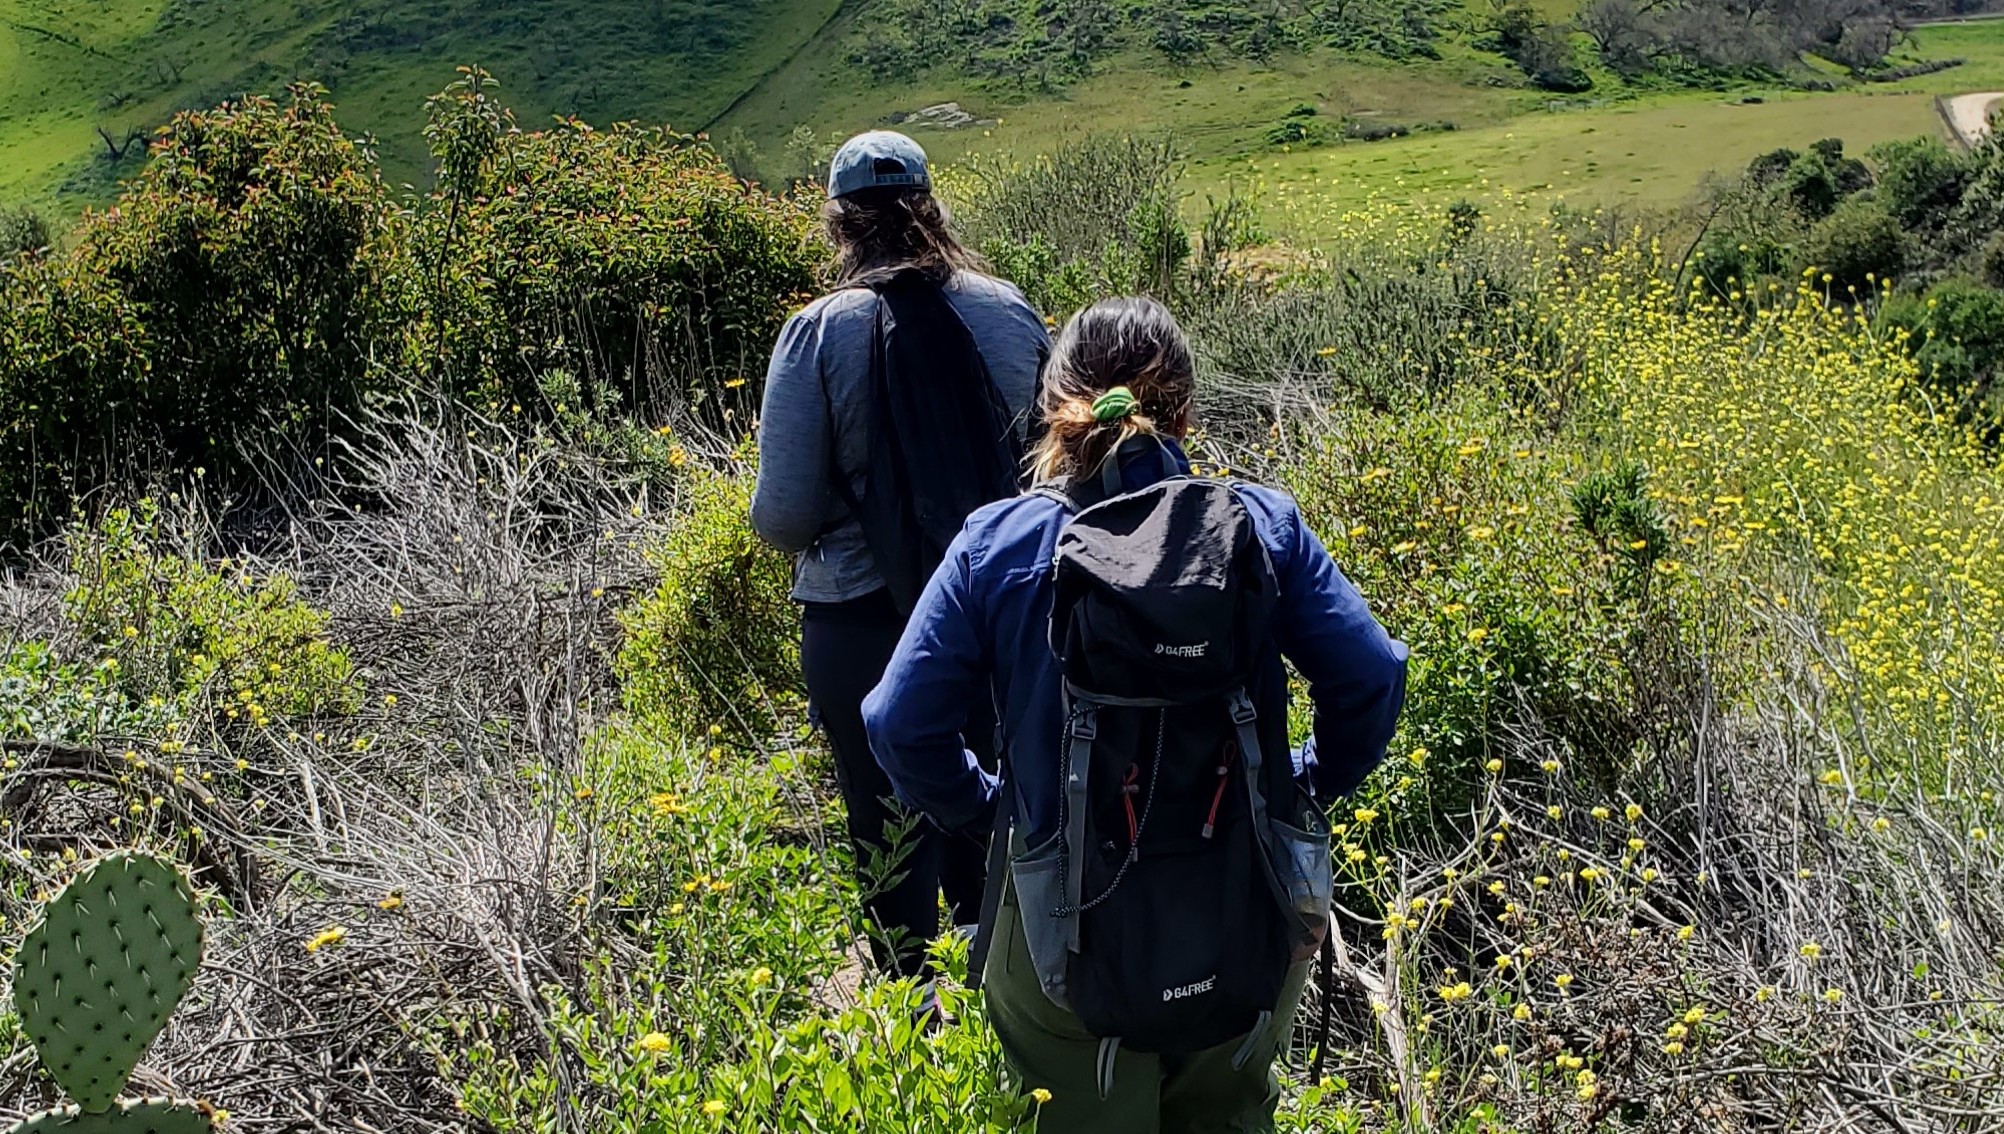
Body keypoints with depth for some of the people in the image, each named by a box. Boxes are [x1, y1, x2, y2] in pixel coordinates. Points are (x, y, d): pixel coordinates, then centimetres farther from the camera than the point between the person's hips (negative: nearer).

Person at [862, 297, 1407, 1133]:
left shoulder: (996, 545, -10)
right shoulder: (1262, 524, -8)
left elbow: (901, 725, -11)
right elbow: (1372, 678, -10)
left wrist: (980, 806, 6)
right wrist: (1310, 784, 8)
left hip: (1075, 942, -1)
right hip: (1247, 930, 2)